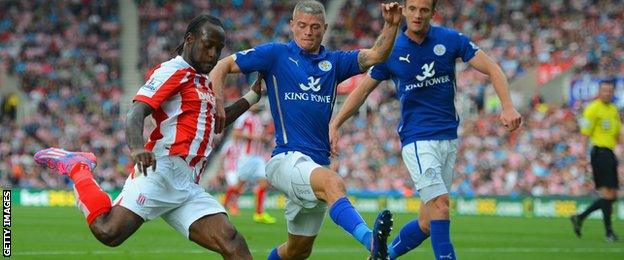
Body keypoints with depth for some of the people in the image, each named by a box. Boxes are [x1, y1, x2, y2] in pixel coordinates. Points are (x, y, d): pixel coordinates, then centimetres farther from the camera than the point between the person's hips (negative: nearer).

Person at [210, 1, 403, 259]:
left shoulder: (333, 62, 14)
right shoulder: (276, 54, 3)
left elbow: (376, 55, 1)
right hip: (287, 158, -7)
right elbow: (223, 66, 5)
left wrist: (391, 26, -15)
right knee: (334, 183, -38)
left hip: (317, 164, 7)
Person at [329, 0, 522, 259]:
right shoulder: (392, 51, -2)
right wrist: (335, 124, -1)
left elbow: (492, 69, 0)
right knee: (440, 204, -21)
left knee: (428, 222, 5)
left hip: (448, 138, 3)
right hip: (417, 139, -3)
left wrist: (507, 107, -15)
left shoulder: (451, 39, 0)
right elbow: (363, 89, 8)